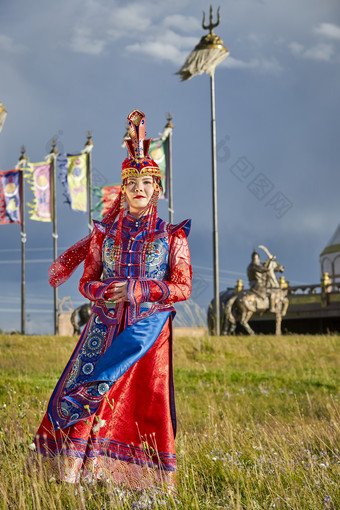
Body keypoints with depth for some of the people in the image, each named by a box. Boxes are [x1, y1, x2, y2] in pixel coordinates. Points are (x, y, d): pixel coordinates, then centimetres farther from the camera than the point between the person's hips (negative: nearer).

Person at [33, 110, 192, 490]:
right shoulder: (105, 232, 10)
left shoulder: (172, 236, 4)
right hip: (106, 324, 2)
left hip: (147, 326, -2)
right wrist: (103, 290, -12)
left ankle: (153, 479, 4)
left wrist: (138, 290, -12)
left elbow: (182, 288, 0)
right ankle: (72, 466, -2)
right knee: (81, 387, -9)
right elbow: (86, 282, 12)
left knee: (145, 402, -5)